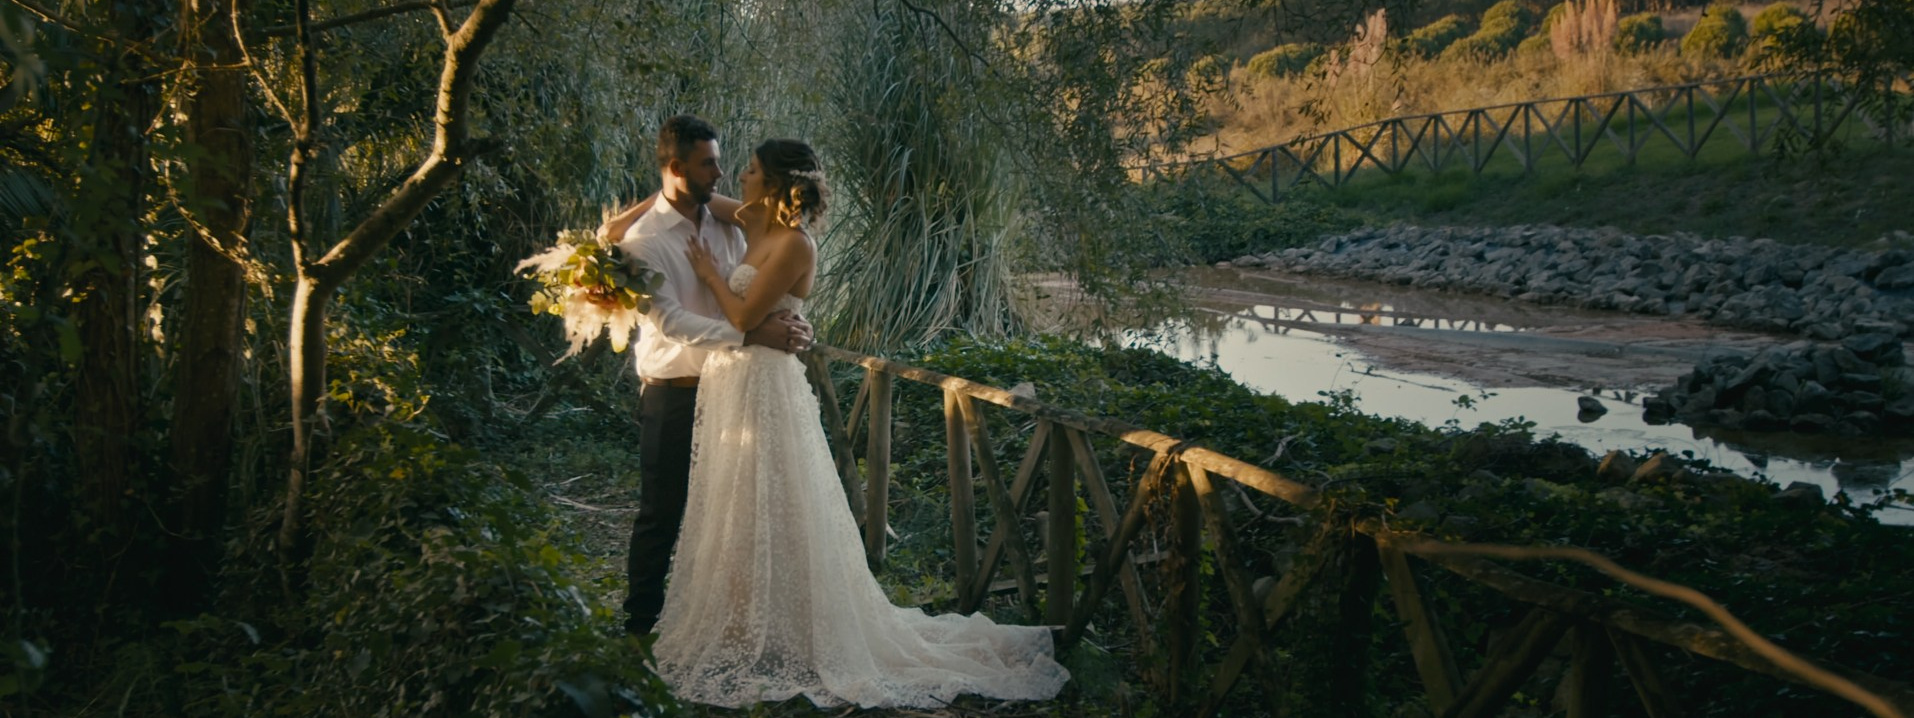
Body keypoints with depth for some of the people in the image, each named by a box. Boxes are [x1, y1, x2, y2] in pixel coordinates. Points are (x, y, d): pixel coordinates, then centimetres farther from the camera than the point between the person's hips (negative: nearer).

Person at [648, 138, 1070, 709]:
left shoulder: (793, 245, -17)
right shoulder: (757, 224, 8)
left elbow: (744, 315, -20)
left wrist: (711, 272, -6)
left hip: (762, 388, -9)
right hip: (733, 384, 9)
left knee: (762, 513, 0)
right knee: (737, 512, 16)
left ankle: (771, 640, 12)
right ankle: (747, 628, 28)